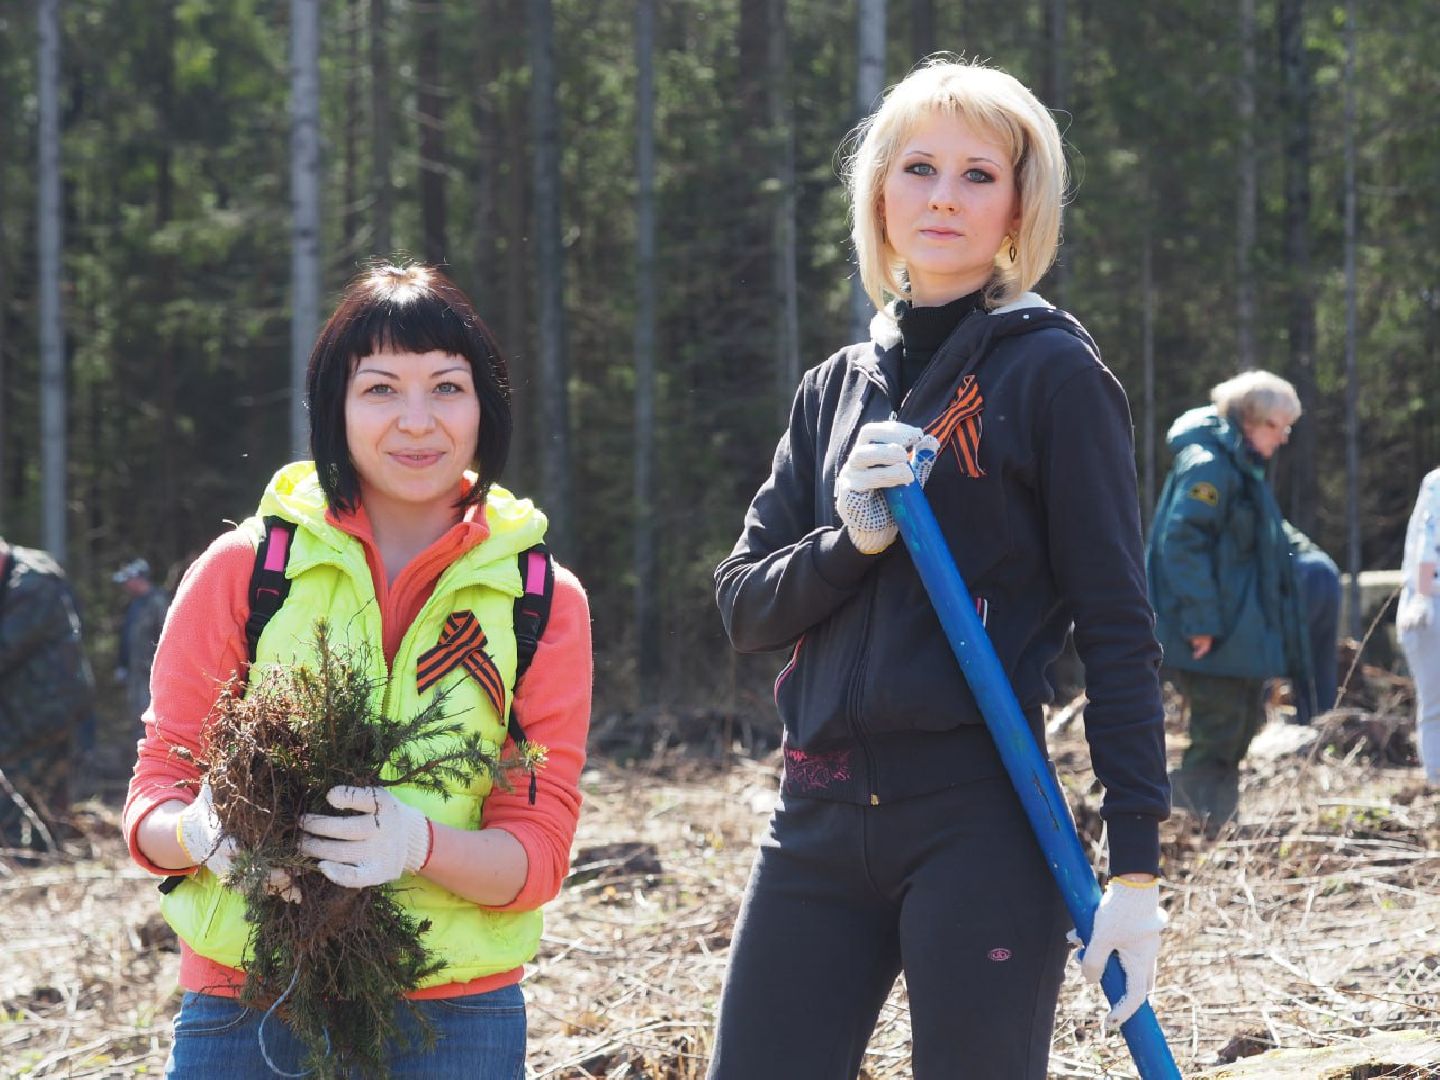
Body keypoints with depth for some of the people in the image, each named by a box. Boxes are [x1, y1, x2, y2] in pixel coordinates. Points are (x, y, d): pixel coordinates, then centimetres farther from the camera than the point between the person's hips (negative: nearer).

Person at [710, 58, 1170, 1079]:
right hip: (820, 821, 5)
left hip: (980, 817, -5)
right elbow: (745, 604, 11)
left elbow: (1118, 626, -5)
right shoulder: (837, 389, 15)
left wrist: (1137, 868, -11)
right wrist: (851, 541, -10)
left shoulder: (1052, 373, -2)